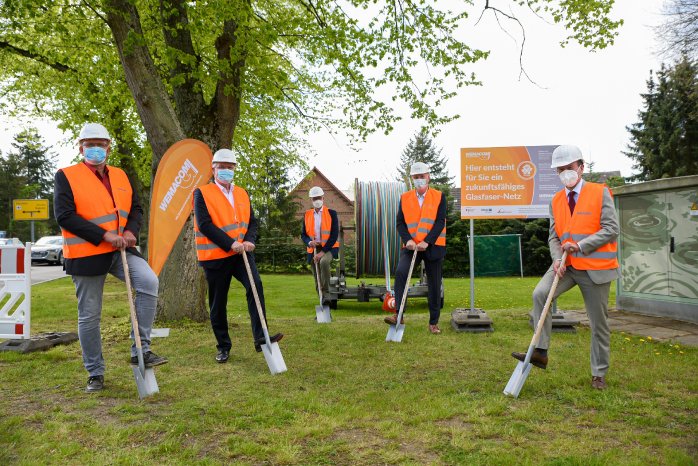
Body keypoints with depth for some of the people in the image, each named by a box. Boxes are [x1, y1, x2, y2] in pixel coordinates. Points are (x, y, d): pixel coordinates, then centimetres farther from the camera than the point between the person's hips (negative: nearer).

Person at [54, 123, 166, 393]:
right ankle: (95, 374, 23)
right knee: (89, 317, 5)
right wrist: (104, 235, -20)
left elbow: (136, 208, 13)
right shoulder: (66, 176, -4)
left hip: (120, 250, 3)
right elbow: (64, 215, -14)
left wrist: (130, 231, -9)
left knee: (149, 282, -23)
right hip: (86, 254, -3)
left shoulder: (120, 176, 12)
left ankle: (141, 349, -11)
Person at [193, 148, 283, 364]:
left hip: (241, 253, 3)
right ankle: (223, 346, 21)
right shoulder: (202, 193, -3)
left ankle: (261, 338, -19)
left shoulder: (242, 193, 13)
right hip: (215, 256, -3)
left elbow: (252, 221, 12)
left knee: (255, 285, -20)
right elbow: (204, 224, -14)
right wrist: (230, 244, -21)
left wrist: (249, 240, -9)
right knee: (218, 303, 5)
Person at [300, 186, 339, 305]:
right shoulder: (307, 214, 9)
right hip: (313, 249, 4)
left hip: (329, 248, -4)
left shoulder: (331, 213, -1)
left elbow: (334, 235, -8)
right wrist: (309, 242, -14)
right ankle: (322, 300, 20)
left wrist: (323, 252, -17)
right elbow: (303, 234, 11)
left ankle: (326, 293, -27)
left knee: (324, 261, -35)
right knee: (317, 279, 5)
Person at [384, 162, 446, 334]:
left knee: (434, 285, 5)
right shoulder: (405, 197, 8)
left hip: (433, 247, -1)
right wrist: (408, 240, -14)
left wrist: (427, 242, -18)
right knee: (400, 272, -25)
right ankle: (399, 314, -22)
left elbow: (440, 222, -7)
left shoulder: (439, 197, 2)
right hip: (411, 246, 1)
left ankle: (434, 322, 18)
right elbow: (400, 222, 3)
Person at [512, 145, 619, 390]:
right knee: (539, 293, -23)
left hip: (595, 267, -3)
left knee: (599, 323, 6)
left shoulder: (600, 193, -5)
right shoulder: (556, 200, 8)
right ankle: (540, 352, -17)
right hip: (566, 265, 3)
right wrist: (557, 258, -10)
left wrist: (579, 245, -20)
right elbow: (554, 235, 8)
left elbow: (611, 229, -11)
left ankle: (599, 374, 22)